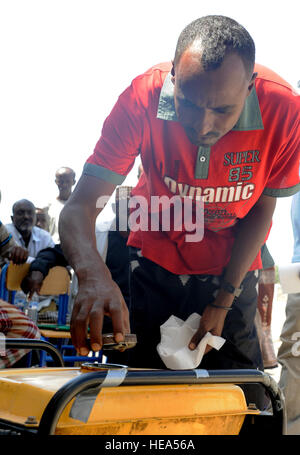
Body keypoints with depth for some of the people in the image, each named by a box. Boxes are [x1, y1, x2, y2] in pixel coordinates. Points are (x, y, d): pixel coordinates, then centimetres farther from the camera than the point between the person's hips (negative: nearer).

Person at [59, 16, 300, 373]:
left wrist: (223, 302, -13)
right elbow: (79, 209, -32)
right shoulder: (142, 100, -30)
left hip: (231, 265, 0)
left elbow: (260, 210, -12)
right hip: (155, 258, 0)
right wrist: (93, 275, -53)